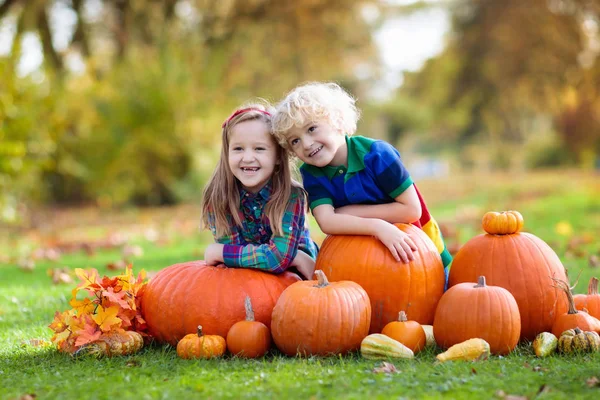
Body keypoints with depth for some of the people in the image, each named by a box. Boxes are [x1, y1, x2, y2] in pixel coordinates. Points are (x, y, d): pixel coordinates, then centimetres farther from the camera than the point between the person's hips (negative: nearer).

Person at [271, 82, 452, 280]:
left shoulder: (375, 153, -25)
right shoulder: (311, 174, -14)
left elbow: (412, 210, -26)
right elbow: (326, 222, -29)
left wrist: (349, 212, -25)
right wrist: (377, 226, -44)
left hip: (419, 250, -3)